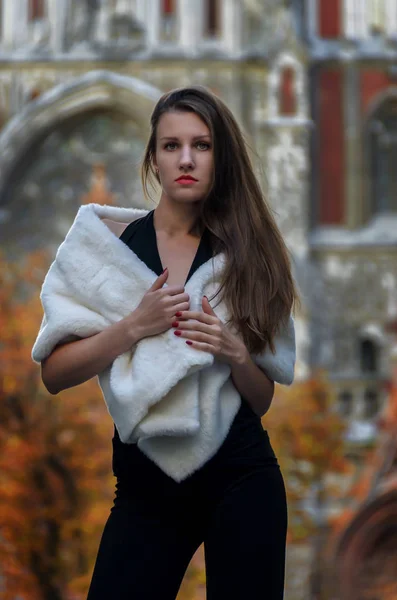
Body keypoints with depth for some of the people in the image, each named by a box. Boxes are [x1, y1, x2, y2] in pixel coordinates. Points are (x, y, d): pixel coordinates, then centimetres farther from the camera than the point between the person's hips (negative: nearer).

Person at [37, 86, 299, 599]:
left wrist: (234, 352, -14)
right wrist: (136, 327, -19)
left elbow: (262, 400, 6)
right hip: (146, 484, 0)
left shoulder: (243, 251, 3)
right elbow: (54, 374, -6)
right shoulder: (112, 241, 0)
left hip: (241, 479, 1)